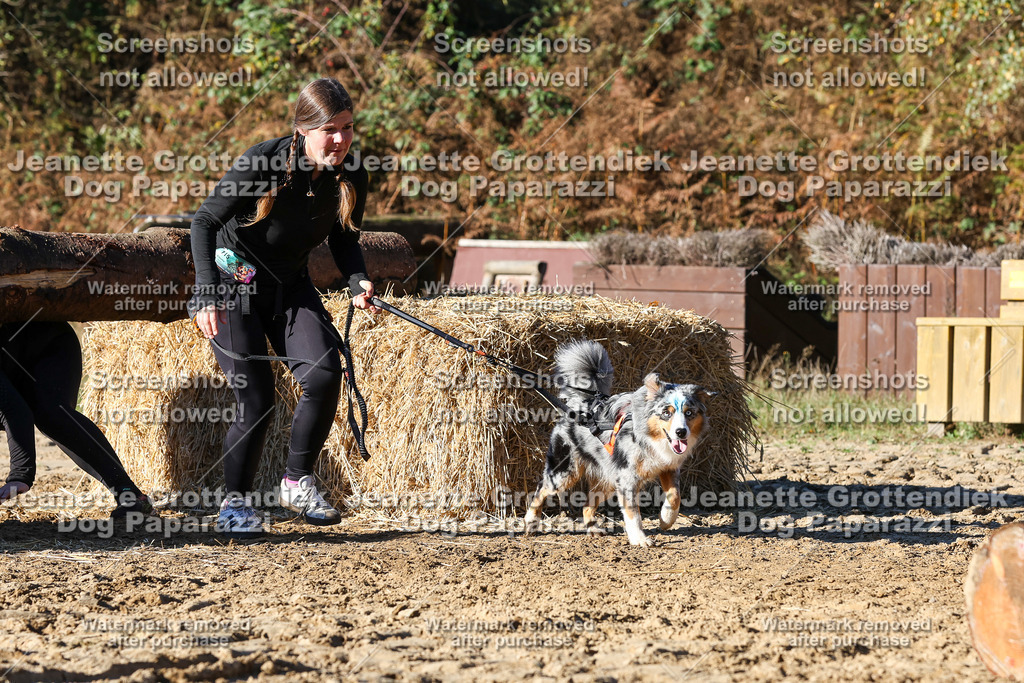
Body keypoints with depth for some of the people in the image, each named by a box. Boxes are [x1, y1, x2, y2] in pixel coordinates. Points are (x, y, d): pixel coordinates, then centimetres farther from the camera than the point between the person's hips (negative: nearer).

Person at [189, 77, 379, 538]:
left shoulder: (351, 177, -10)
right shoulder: (261, 163, -24)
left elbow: (343, 240, 6)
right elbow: (204, 222, -19)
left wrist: (357, 282, -14)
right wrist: (208, 294, -29)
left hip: (290, 287, 4)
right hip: (234, 281, -4)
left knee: (324, 374, -19)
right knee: (256, 401, -12)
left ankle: (297, 482, -1)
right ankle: (235, 502, 8)